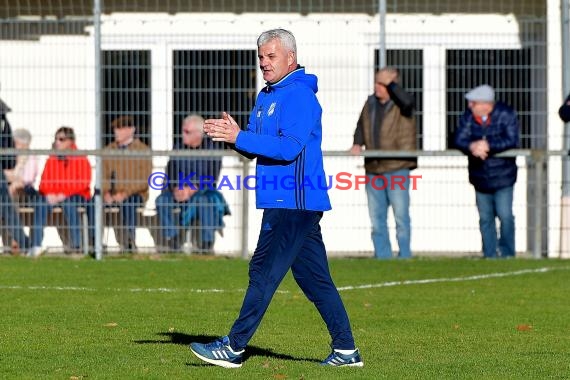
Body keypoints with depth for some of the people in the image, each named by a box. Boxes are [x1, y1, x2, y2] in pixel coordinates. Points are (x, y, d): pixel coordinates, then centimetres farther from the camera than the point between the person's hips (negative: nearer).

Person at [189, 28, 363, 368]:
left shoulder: (299, 95, -13)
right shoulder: (266, 96, 18)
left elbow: (289, 148, -22)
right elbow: (256, 147, 19)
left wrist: (239, 137, -22)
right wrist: (231, 134, -2)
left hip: (294, 202, -10)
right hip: (283, 201, 10)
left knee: (264, 273, -8)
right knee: (314, 279, 10)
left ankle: (234, 348, -6)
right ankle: (346, 351, 12)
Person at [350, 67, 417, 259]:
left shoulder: (400, 104, -6)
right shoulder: (370, 103, 12)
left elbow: (407, 101, -30)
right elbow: (361, 126, 20)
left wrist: (390, 83, -21)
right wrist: (357, 144, 2)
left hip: (397, 168, -6)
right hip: (373, 170, 6)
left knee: (401, 216, -5)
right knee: (376, 218, 9)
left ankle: (405, 256, 1)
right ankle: (382, 256, 15)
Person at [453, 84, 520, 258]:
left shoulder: (506, 115, -11)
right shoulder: (468, 116, -1)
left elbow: (512, 140, -20)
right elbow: (459, 139, -9)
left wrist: (488, 146, -28)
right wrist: (472, 146, -31)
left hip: (503, 176, -4)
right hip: (480, 177, 4)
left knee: (505, 216, -8)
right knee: (485, 218, 8)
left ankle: (507, 254, 4)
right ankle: (489, 255, 15)